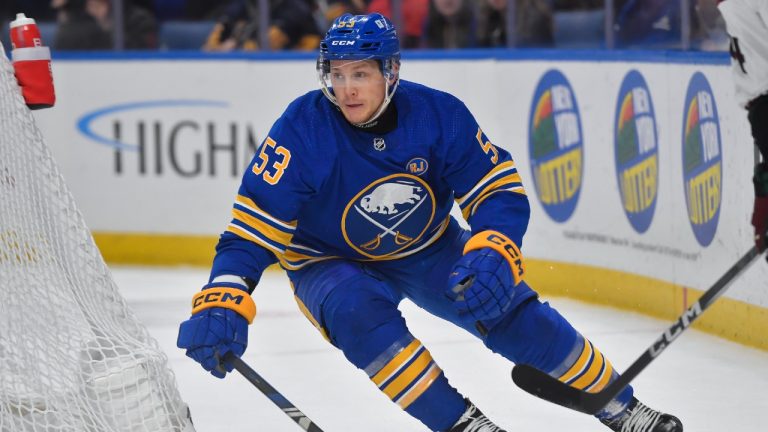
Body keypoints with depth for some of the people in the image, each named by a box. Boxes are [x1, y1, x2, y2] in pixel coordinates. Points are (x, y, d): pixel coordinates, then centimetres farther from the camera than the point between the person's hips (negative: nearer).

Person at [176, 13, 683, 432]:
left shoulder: (439, 115, -23)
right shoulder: (303, 130, -28)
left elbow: (501, 192, -17)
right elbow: (252, 231, -29)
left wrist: (493, 256, -38)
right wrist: (222, 304, -45)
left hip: (429, 252, 2)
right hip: (333, 263, -2)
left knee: (514, 314, -11)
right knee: (358, 312, -34)